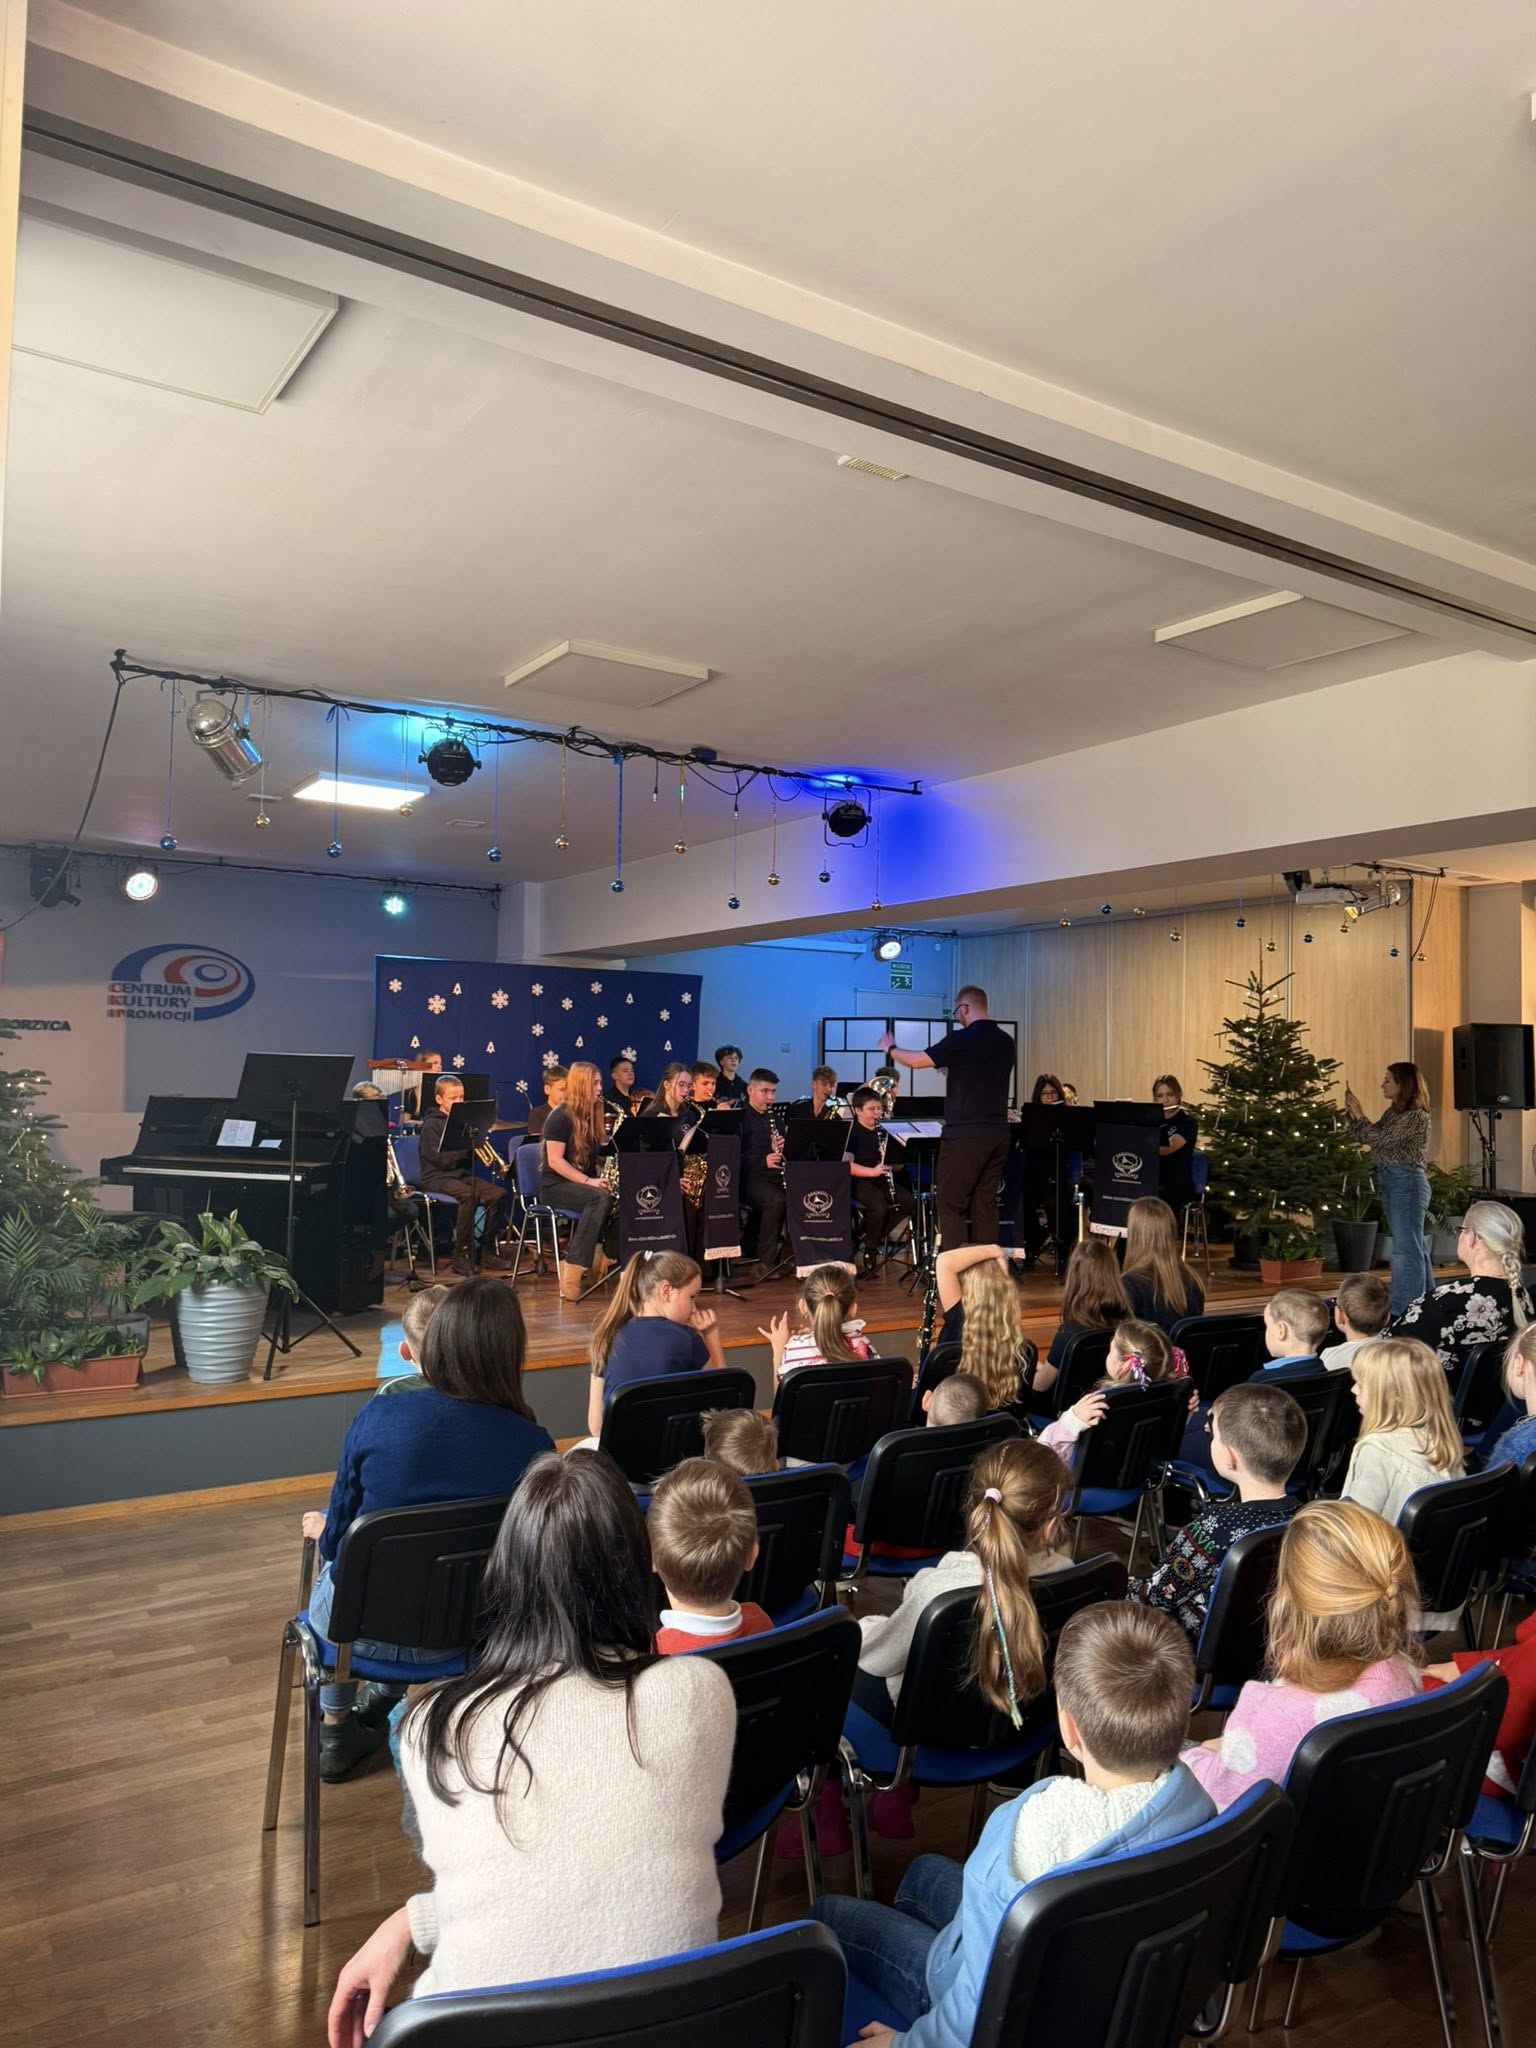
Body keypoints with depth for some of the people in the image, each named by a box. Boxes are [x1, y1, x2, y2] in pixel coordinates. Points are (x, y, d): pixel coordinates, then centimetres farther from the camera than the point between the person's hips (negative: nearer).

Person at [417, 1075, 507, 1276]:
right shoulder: (431, 1125, -3)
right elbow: (443, 1160, -14)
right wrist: (468, 1144, -18)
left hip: (463, 1175, 6)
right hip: (437, 1178, -6)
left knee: (499, 1194, -18)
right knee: (468, 1194, -36)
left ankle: (485, 1250, -6)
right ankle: (460, 1255, -27)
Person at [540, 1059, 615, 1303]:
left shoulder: (592, 1116, 13)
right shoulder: (560, 1118, -8)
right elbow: (555, 1160, -15)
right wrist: (587, 1181, -23)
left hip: (585, 1183, 7)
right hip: (556, 1185, -7)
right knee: (600, 1198, -35)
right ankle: (573, 1272, -36)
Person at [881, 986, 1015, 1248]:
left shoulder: (961, 1040, -12)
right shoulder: (1006, 1042, 9)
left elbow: (915, 1061, -7)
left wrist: (890, 1048, 11)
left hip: (965, 1135, -7)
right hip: (998, 1134, 7)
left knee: (951, 1204, 1)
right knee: (985, 1203, 11)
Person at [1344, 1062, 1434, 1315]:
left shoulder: (1417, 1116, -14)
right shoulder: (1392, 1113, 12)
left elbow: (1380, 1140, -19)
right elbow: (1366, 1137, 16)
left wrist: (1359, 1114, -11)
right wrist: (1352, 1112, 6)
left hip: (1407, 1183, -9)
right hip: (1390, 1182, 9)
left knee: (1407, 1248, -6)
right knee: (1414, 1246, 16)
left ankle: (1405, 1310, -3)